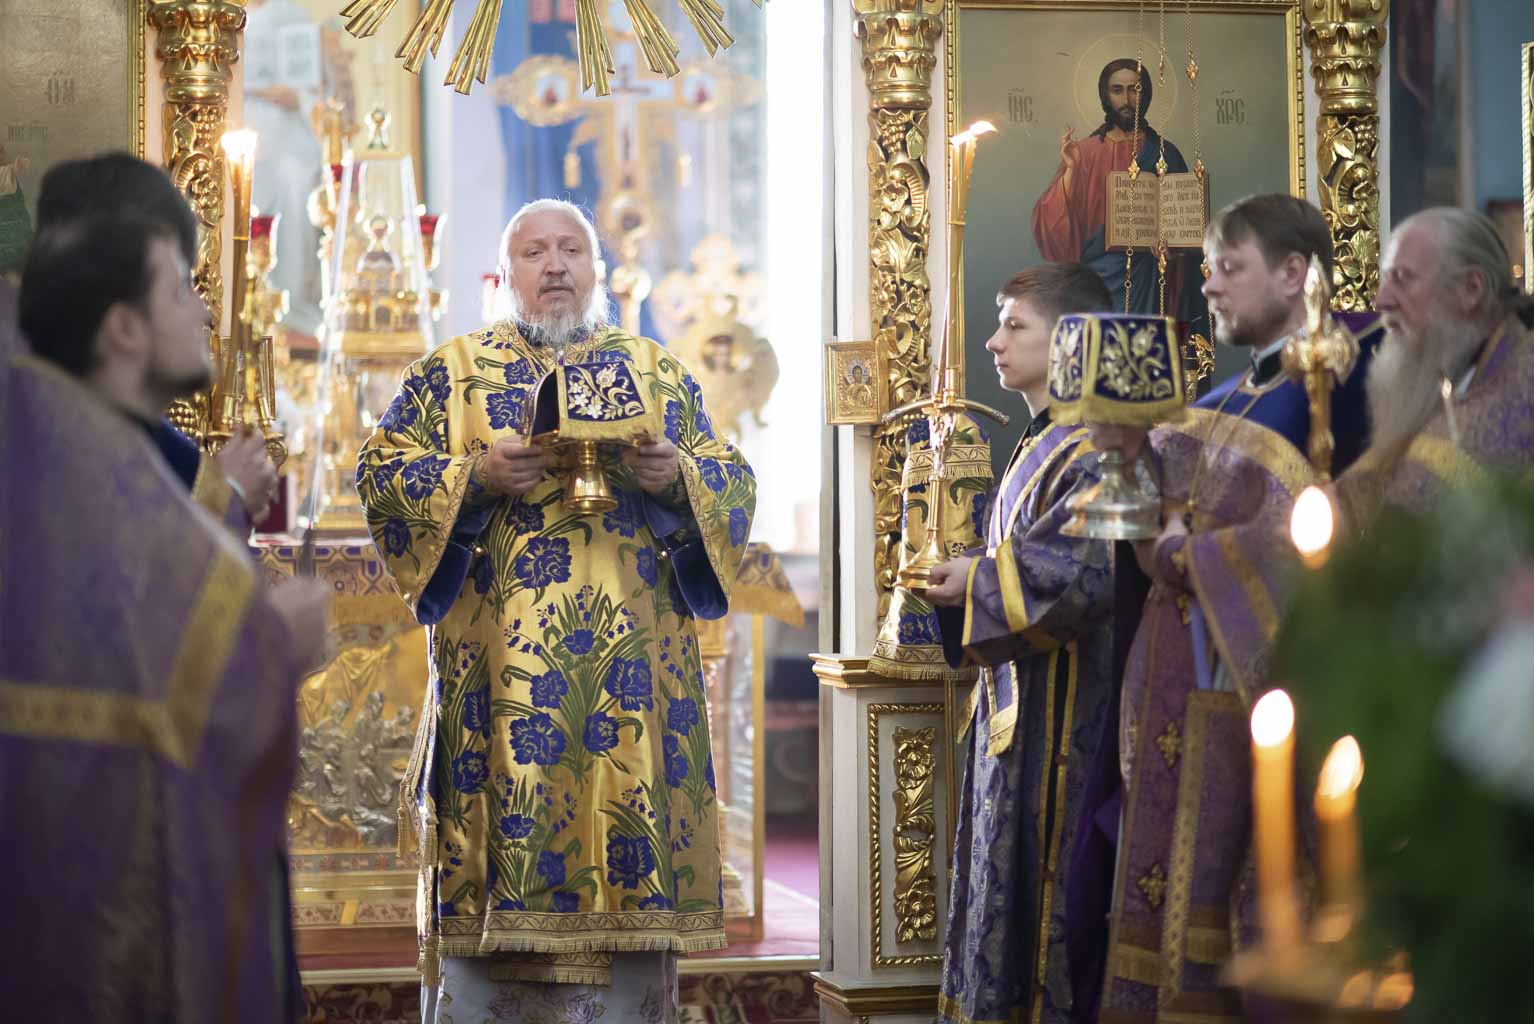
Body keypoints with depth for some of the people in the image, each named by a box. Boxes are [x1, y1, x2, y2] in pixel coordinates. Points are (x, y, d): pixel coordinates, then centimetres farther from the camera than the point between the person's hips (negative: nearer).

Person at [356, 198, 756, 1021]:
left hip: (630, 670, 2)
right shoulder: (450, 374, 10)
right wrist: (474, 478, -14)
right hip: (496, 667, -2)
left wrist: (677, 478, -11)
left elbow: (735, 483, 11)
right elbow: (381, 475, 2)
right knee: (496, 828, -5)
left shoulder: (658, 374, 15)